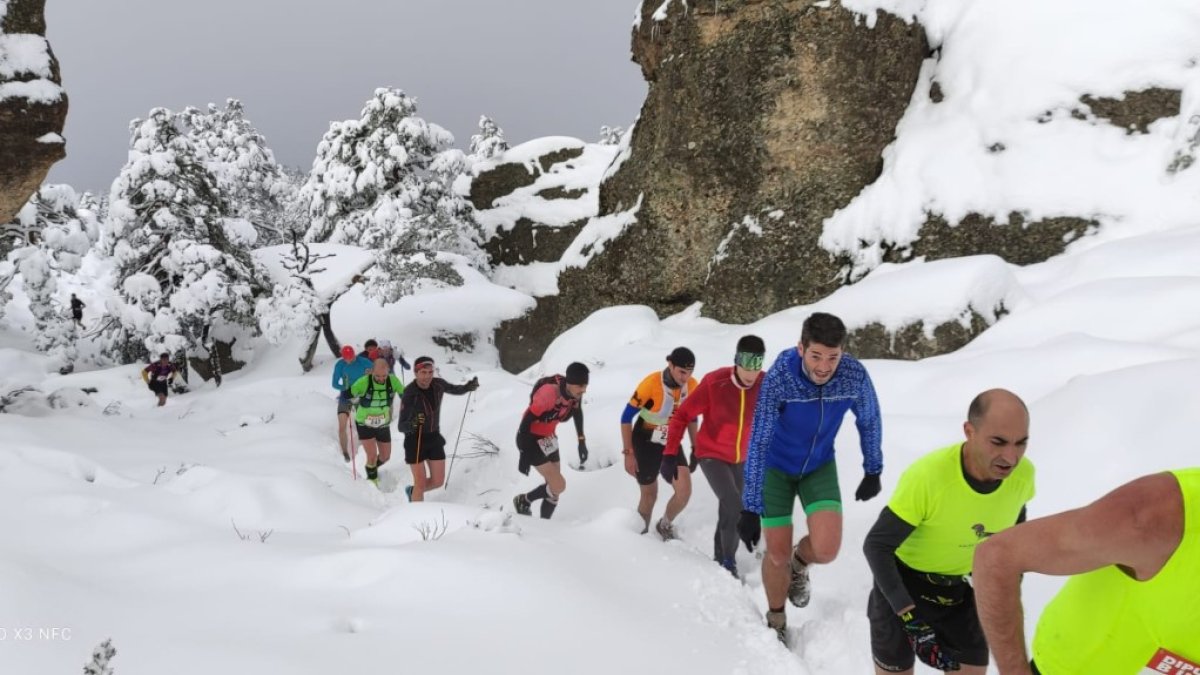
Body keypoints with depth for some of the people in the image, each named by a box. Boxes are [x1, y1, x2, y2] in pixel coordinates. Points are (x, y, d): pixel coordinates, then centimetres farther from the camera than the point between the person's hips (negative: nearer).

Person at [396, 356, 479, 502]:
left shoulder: (438, 384, -10)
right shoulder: (409, 394, -23)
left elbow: (455, 390, 12)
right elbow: (401, 426, -24)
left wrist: (469, 387, -9)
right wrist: (413, 423, -46)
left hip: (434, 437, 5)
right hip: (415, 440, -5)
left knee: (438, 481, 10)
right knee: (421, 483, -8)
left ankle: (413, 491, 38)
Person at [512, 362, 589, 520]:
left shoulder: (575, 392, -11)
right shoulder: (549, 393, -34)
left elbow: (577, 411, 10)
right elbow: (527, 420, -28)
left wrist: (582, 442, 18)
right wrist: (524, 454, -25)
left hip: (549, 438, 7)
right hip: (531, 439, -7)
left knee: (554, 488, 10)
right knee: (559, 486, -12)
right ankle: (523, 501, 13)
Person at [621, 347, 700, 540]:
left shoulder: (692, 385, -12)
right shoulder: (651, 383, -27)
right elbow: (626, 417, -19)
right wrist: (628, 453, -19)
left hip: (672, 444, 4)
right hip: (646, 444, -4)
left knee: (684, 492, -8)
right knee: (649, 495, 6)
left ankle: (665, 526, 21)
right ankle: (641, 533, 34)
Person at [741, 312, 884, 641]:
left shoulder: (855, 375, -25)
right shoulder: (778, 378, -33)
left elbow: (869, 421, -4)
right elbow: (758, 443, -30)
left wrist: (873, 471, 6)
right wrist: (751, 508, -31)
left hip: (820, 466, 2)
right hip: (776, 468, -2)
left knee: (826, 549, -16)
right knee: (777, 554, 4)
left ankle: (799, 565, 22)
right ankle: (776, 623, 33)